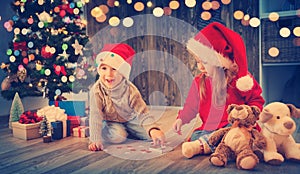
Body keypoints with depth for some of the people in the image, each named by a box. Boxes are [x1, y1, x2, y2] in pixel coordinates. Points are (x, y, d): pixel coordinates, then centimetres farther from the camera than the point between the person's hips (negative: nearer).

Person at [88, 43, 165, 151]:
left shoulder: (130, 90, -28)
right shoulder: (97, 90, -29)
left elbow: (143, 114, -33)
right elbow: (95, 117, -27)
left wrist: (153, 129, -51)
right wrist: (95, 140, -34)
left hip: (130, 119, 2)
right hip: (110, 121, -2)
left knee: (148, 134, -10)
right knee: (118, 137, -29)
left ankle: (125, 131, 12)